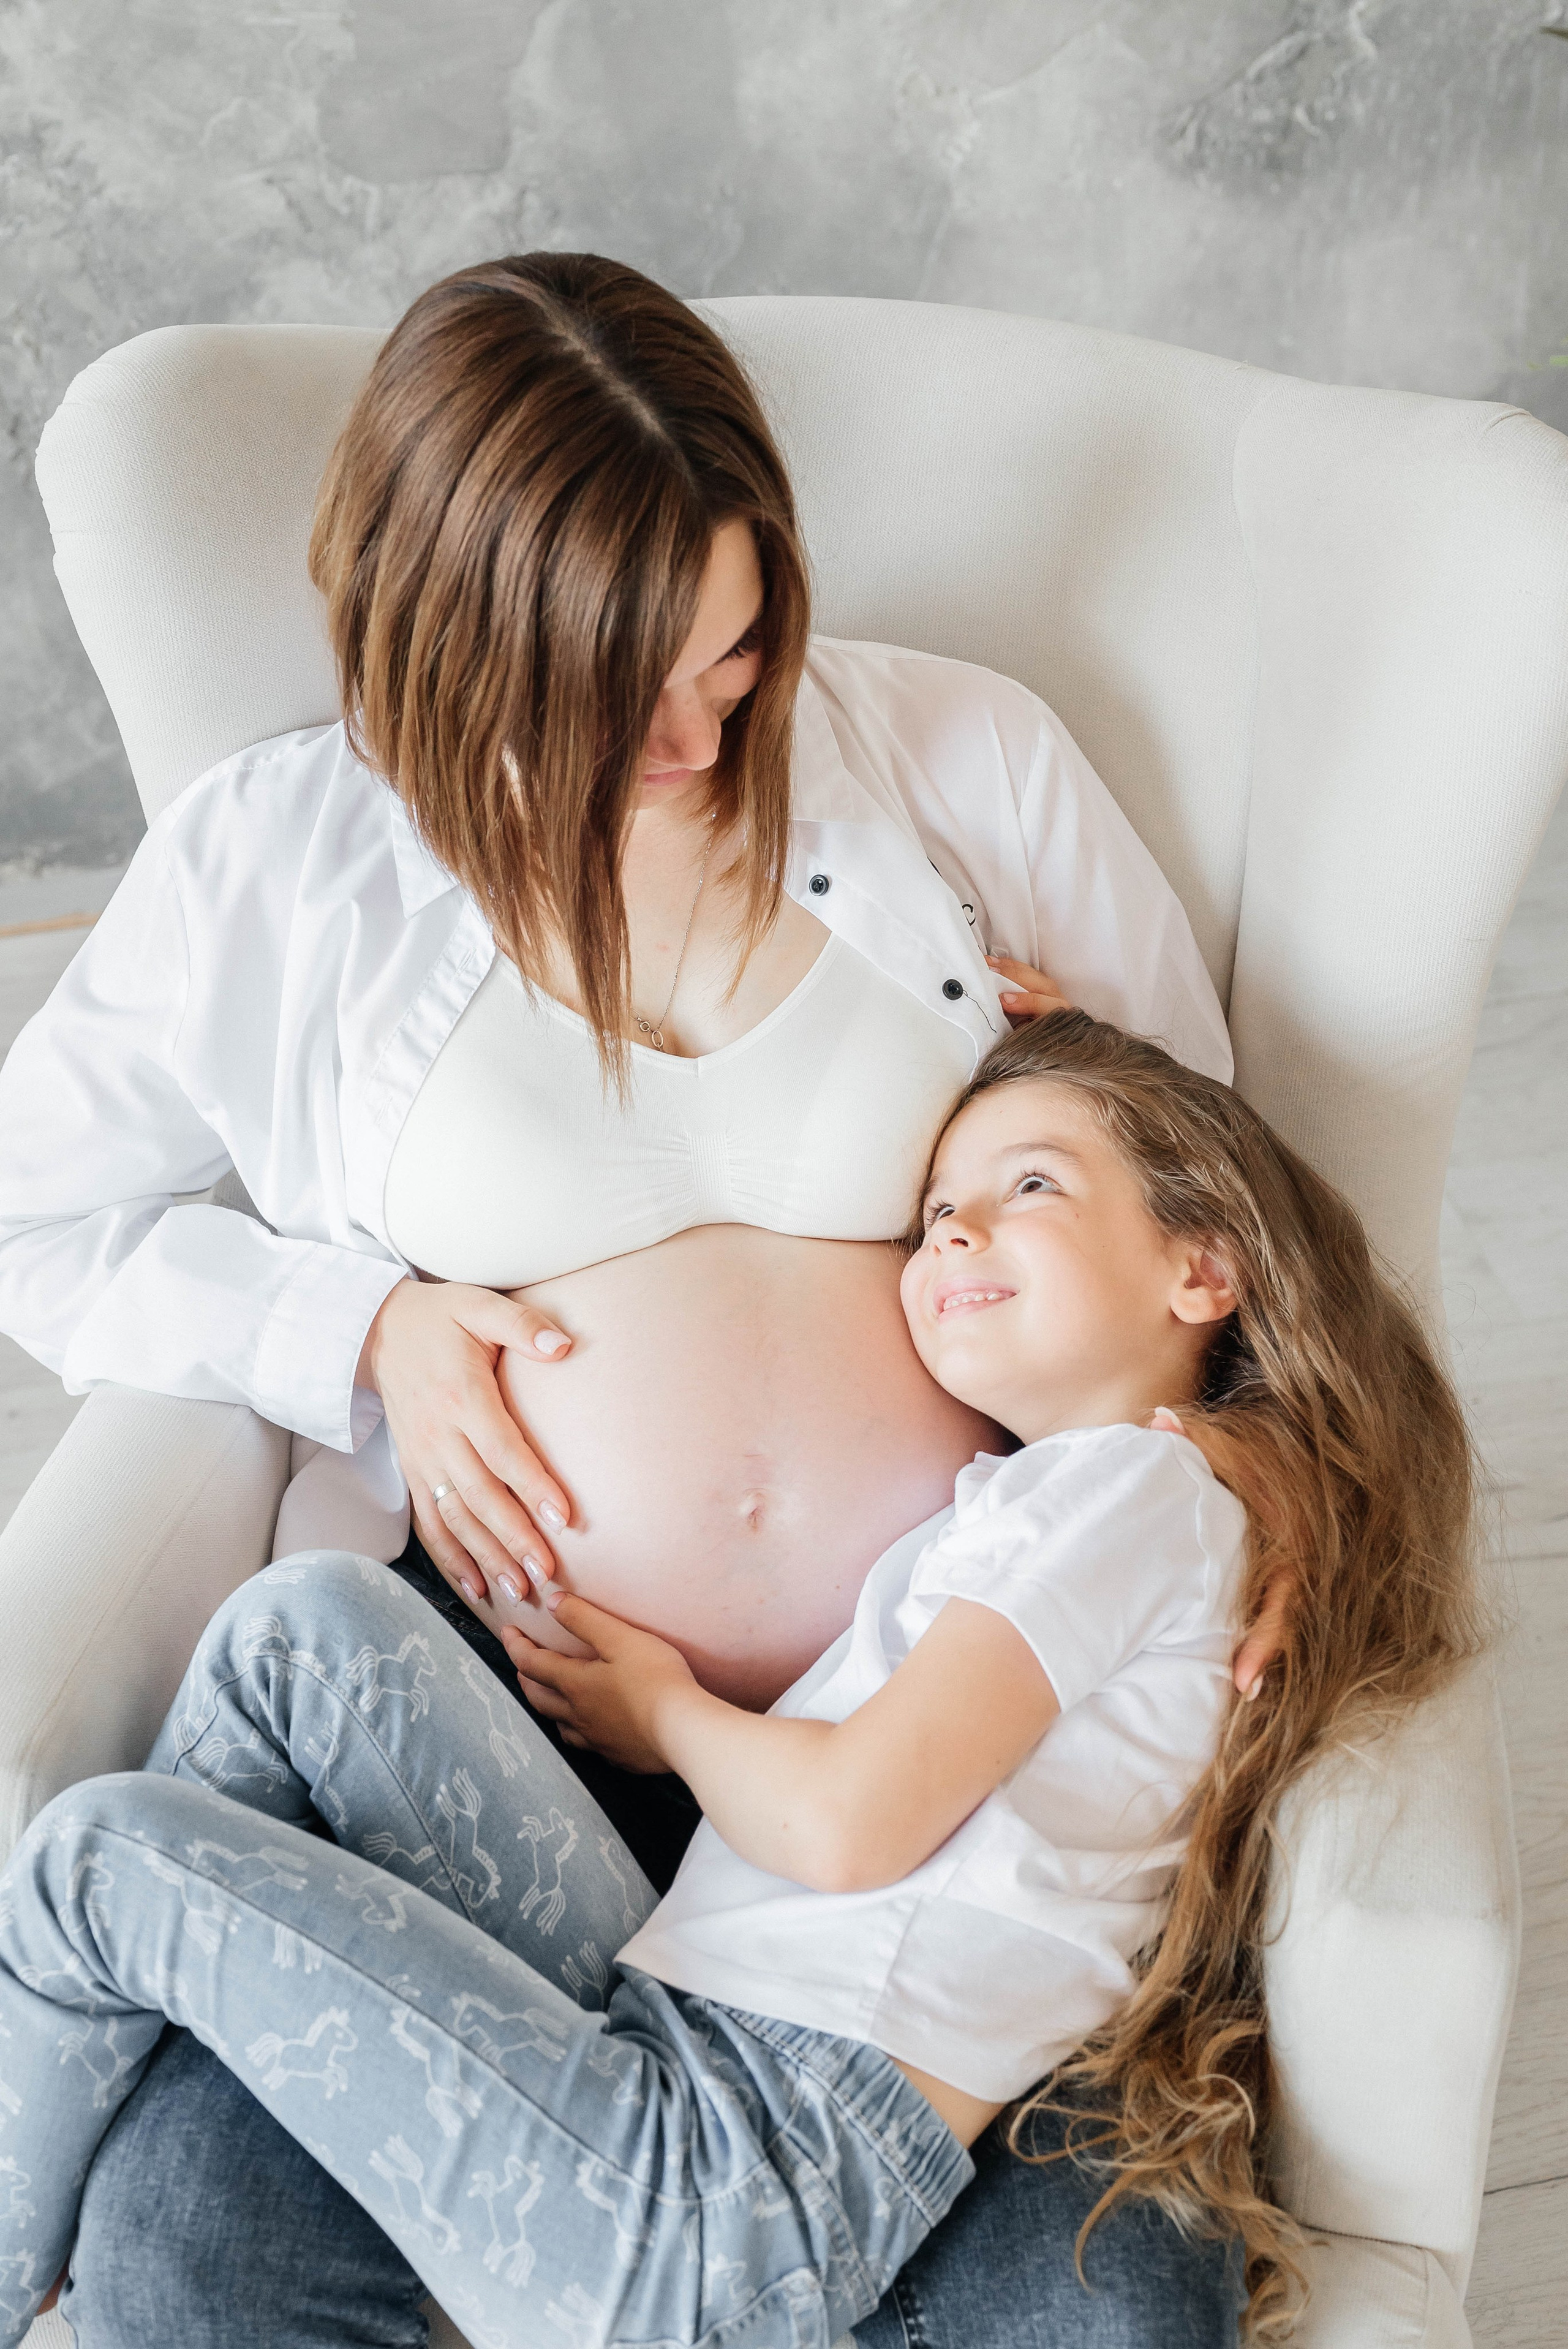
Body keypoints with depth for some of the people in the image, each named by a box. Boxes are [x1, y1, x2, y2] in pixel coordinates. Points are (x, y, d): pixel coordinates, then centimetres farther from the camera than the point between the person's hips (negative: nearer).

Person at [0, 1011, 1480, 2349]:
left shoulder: (1132, 1481, -7)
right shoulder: (1054, 1496, 22)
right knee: (313, 1622, 1)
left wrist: (667, 1714, 5)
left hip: (748, 2194, -9)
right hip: (682, 2035, 9)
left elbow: (849, 1823, -17)